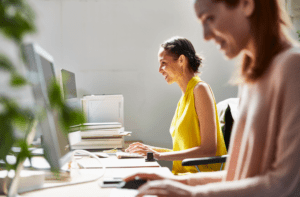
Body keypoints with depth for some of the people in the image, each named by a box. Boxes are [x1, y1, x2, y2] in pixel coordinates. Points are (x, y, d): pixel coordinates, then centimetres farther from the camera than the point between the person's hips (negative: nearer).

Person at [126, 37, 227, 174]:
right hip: (184, 172, 8)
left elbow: (208, 150, -17)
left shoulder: (200, 89, -9)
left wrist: (160, 156, -17)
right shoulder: (185, 97, 17)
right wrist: (153, 150, 9)